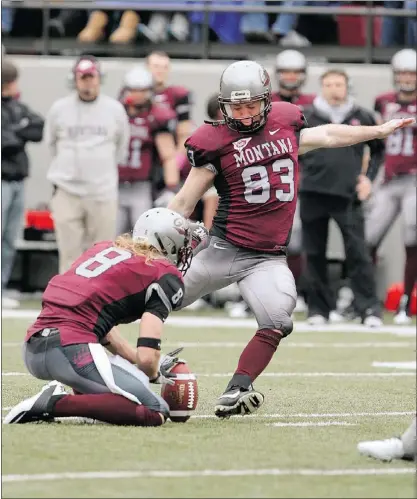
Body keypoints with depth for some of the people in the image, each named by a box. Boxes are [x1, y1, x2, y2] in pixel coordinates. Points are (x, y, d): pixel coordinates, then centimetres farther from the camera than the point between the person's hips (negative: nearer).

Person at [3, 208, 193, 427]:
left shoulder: (105, 247, 24)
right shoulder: (164, 276, 1)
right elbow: (147, 357, -6)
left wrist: (145, 361, 31)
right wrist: (154, 374, 17)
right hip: (72, 350, -9)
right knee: (157, 412, -7)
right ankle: (57, 404, -16)